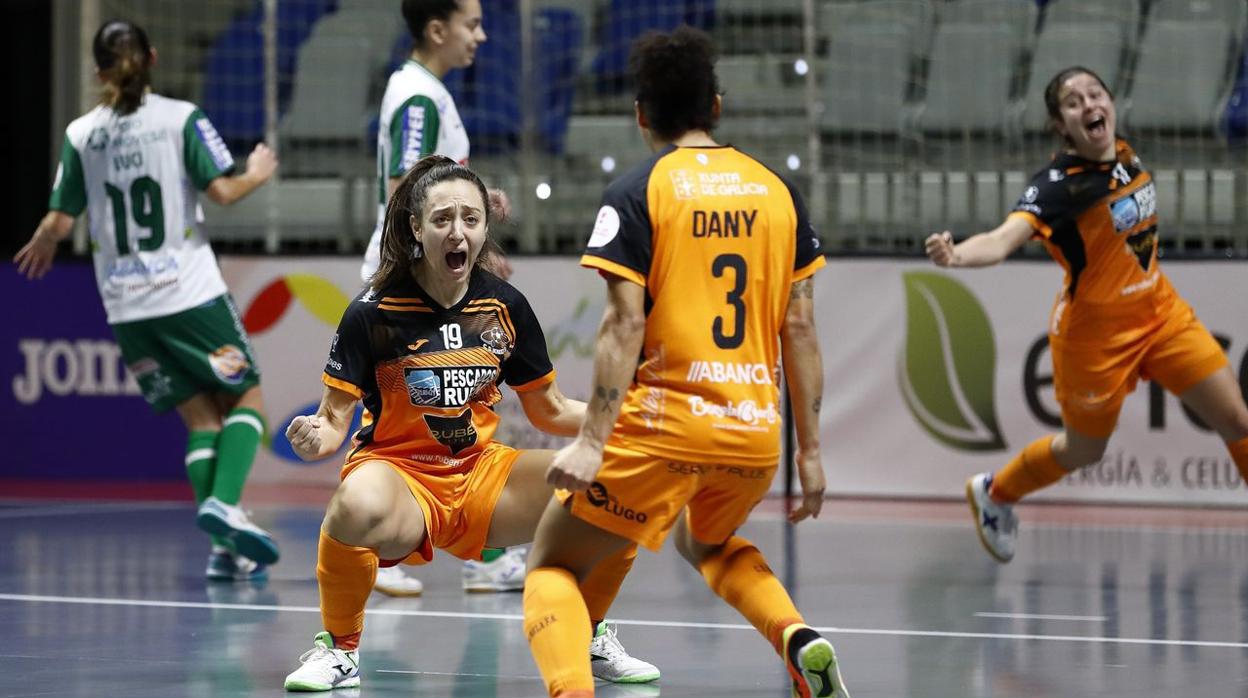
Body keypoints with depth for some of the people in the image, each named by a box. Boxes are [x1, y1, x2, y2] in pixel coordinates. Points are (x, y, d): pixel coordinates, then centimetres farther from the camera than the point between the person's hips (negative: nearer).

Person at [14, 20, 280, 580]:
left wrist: (41, 246, 25)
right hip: (190, 290, -3)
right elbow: (221, 190, -11)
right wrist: (256, 175, 10)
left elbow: (58, 223, 3)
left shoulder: (81, 134, 3)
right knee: (246, 397, 10)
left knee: (200, 417, 10)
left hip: (126, 308, 3)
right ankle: (224, 502, -16)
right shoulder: (181, 118, -5)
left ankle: (225, 548, -1)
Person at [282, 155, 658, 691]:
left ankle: (588, 639, 13)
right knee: (357, 507, -42)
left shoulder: (504, 306, 1)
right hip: (399, 471, -4)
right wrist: (315, 438, -33)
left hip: (482, 472, 4)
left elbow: (550, 411, 11)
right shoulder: (373, 312, -11)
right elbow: (335, 417, -9)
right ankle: (339, 648, -12)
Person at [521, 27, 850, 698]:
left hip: (664, 425, -5)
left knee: (553, 566, 9)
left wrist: (591, 442, -14)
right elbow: (799, 328, 8)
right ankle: (802, 643, 9)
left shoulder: (636, 191, -3)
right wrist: (810, 450, 13)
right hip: (755, 429, 5)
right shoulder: (777, 190, 9)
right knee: (708, 543, 35)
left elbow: (625, 325, -12)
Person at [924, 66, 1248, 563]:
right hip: (1095, 330, -6)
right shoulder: (1058, 184, -26)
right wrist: (956, 255, -61)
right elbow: (1004, 239, -43)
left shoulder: (1126, 157, -5)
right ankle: (992, 494, 42)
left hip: (1161, 311, 6)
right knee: (1083, 451, 14)